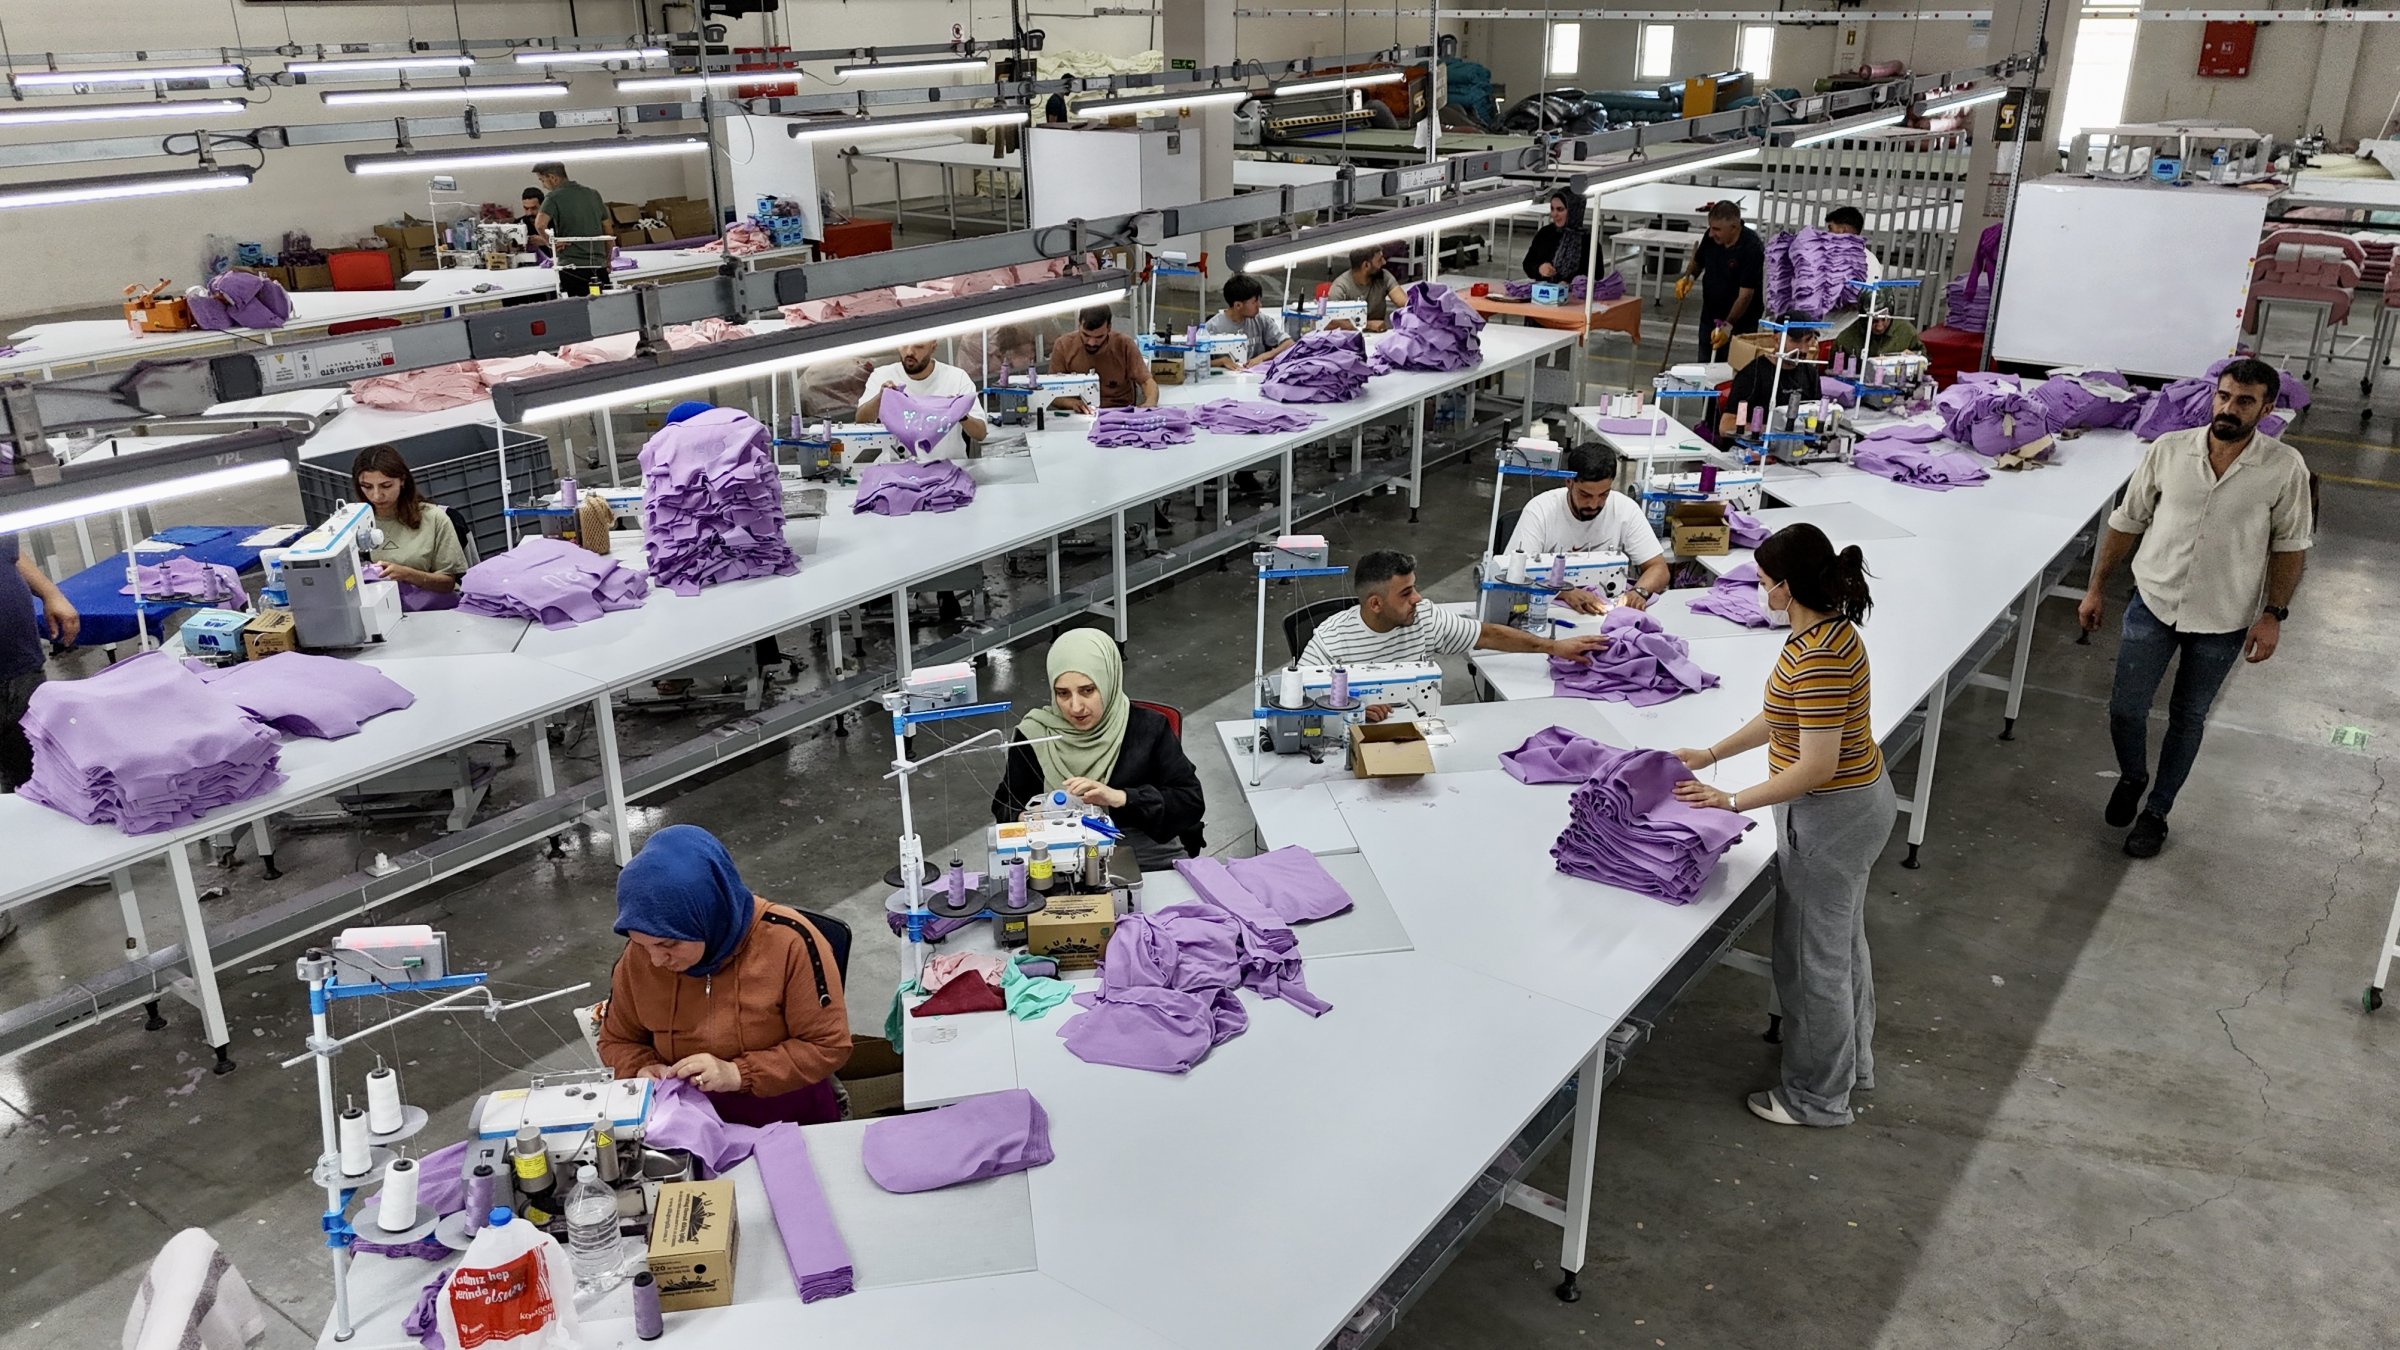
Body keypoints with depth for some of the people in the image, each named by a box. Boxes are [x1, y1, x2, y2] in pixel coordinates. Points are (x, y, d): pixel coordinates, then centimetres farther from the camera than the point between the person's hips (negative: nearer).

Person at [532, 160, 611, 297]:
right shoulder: (593, 194, 13)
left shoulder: (554, 197, -5)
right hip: (599, 266, 5)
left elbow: (540, 223, -23)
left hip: (572, 266, -5)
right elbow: (608, 231, 16)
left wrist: (550, 242, -7)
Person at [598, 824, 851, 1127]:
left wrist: (738, 1074, -19)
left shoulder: (788, 941, -16)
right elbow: (616, 1042, 13)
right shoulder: (638, 957, -4)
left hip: (795, 1124, -2)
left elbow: (829, 1046, -10)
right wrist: (642, 1069, -9)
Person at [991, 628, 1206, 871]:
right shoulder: (1035, 735, 1)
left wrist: (1120, 798, -20)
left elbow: (1191, 802, -6)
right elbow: (1005, 806, 13)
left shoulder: (1148, 728, -2)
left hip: (1151, 864, -1)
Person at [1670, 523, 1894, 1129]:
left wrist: (1732, 801, -23)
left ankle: (1818, 1096, 25)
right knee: (1841, 941, 26)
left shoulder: (1819, 658, -30)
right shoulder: (1825, 631, 1)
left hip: (1830, 816, -10)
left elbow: (1816, 767, -29)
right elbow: (1782, 717, 11)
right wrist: (1710, 755, 10)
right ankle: (1851, 1061, 45)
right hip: (1857, 801, 10)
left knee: (1812, 956, 7)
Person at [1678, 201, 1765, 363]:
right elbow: (1698, 262, 14)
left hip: (1739, 325, -6)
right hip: (1709, 318, 6)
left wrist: (1728, 326, -30)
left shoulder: (1751, 248, -23)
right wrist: (1688, 277, -8)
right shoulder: (1711, 237, -5)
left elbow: (1745, 295, -24)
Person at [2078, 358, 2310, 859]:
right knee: (2125, 708, 2)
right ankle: (2131, 778, 34)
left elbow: (2290, 545, -2)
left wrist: (2274, 615, -7)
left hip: (2224, 620, -1)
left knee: (2187, 718, 13)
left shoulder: (2285, 468, -12)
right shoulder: (2169, 449, -8)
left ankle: (2156, 812, 29)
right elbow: (2127, 521, 1)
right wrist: (2095, 589, 3)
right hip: (2153, 603, 1)